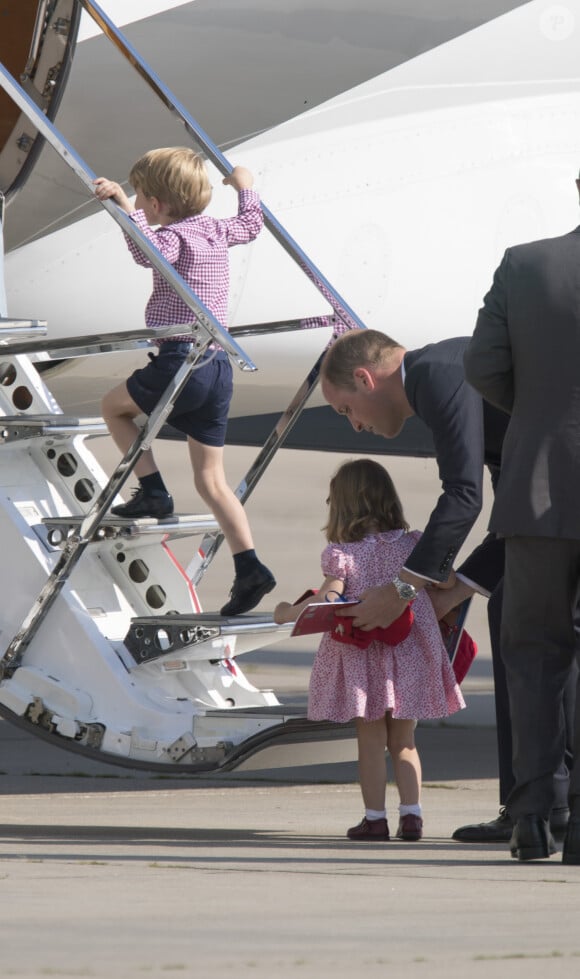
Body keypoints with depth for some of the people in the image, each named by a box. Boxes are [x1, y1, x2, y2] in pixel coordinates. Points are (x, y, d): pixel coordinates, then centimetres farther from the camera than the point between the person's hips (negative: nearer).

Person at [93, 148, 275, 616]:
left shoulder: (176, 237, -12)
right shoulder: (216, 230, 12)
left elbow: (148, 252, -35)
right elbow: (251, 223, 34)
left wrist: (125, 207, -37)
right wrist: (246, 188, 50)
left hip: (182, 362, -8)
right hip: (218, 365, 8)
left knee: (115, 405, 20)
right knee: (212, 480, 10)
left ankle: (153, 491, 10)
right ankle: (249, 567, 0)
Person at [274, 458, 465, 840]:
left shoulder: (341, 553, -9)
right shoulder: (413, 544, 1)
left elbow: (329, 600, -15)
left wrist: (288, 613, 0)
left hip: (363, 658, -3)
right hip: (411, 656, 3)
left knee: (371, 741, 6)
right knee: (404, 742, 12)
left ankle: (375, 816, 5)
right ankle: (411, 813, 4)